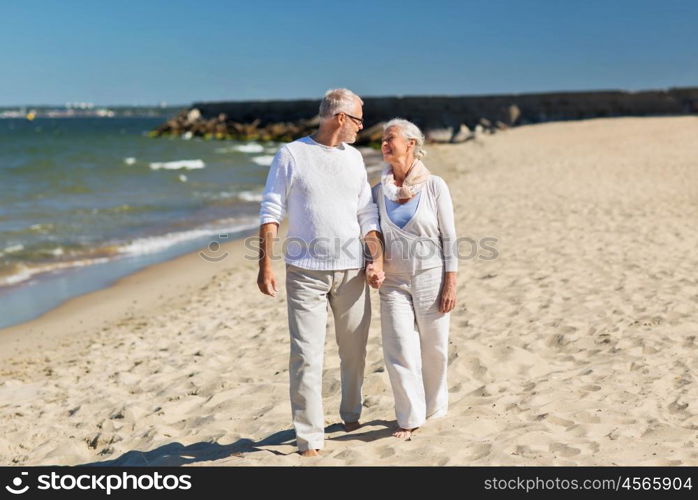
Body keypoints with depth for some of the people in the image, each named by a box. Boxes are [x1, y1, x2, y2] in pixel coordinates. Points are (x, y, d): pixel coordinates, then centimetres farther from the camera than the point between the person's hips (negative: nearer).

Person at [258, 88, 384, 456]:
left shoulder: (353, 157, 12)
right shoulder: (291, 154, -1)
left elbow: (367, 214, 13)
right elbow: (271, 212, -3)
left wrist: (377, 260, 1)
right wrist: (265, 266, -10)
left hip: (351, 272, 4)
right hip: (305, 273, -4)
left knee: (354, 351, 13)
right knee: (306, 356, -5)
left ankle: (351, 415, 35)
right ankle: (309, 438, 3)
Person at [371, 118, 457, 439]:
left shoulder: (434, 186, -4)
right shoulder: (379, 191, 5)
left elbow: (449, 238, -4)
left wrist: (450, 284, -8)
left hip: (431, 278, -2)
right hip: (394, 283, 2)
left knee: (434, 350, 7)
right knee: (399, 351, -4)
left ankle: (435, 409, 27)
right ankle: (410, 417, 7)